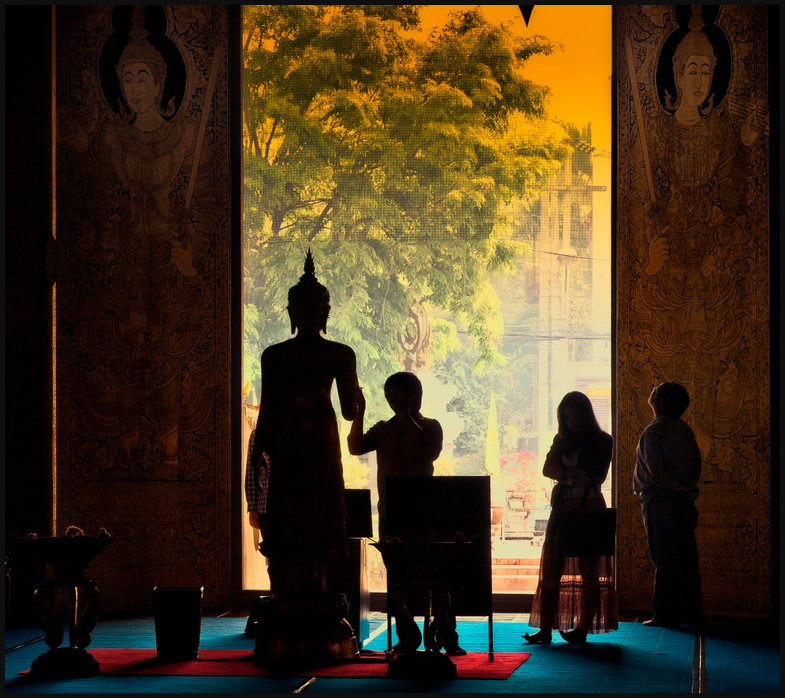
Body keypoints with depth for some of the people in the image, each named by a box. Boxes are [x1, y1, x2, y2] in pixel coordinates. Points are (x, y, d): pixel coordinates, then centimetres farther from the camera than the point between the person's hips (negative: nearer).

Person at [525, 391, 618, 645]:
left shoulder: (602, 441, 2)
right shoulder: (562, 440, 15)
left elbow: (597, 477, -8)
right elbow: (548, 469, 2)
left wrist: (566, 473, -8)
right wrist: (578, 474, -11)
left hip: (589, 508, -4)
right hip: (562, 508, 4)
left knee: (589, 572, -3)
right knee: (551, 569, -2)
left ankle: (583, 629, -1)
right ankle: (546, 629, -3)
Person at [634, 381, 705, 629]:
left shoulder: (653, 431, -13)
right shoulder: (684, 429, 11)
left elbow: (655, 470, -19)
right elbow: (696, 462, 13)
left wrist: (682, 488, -13)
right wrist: (689, 486, 4)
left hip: (659, 499, -7)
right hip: (682, 502, 7)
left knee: (664, 560, -4)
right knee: (685, 556, 11)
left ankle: (666, 615, -3)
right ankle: (692, 612, 15)